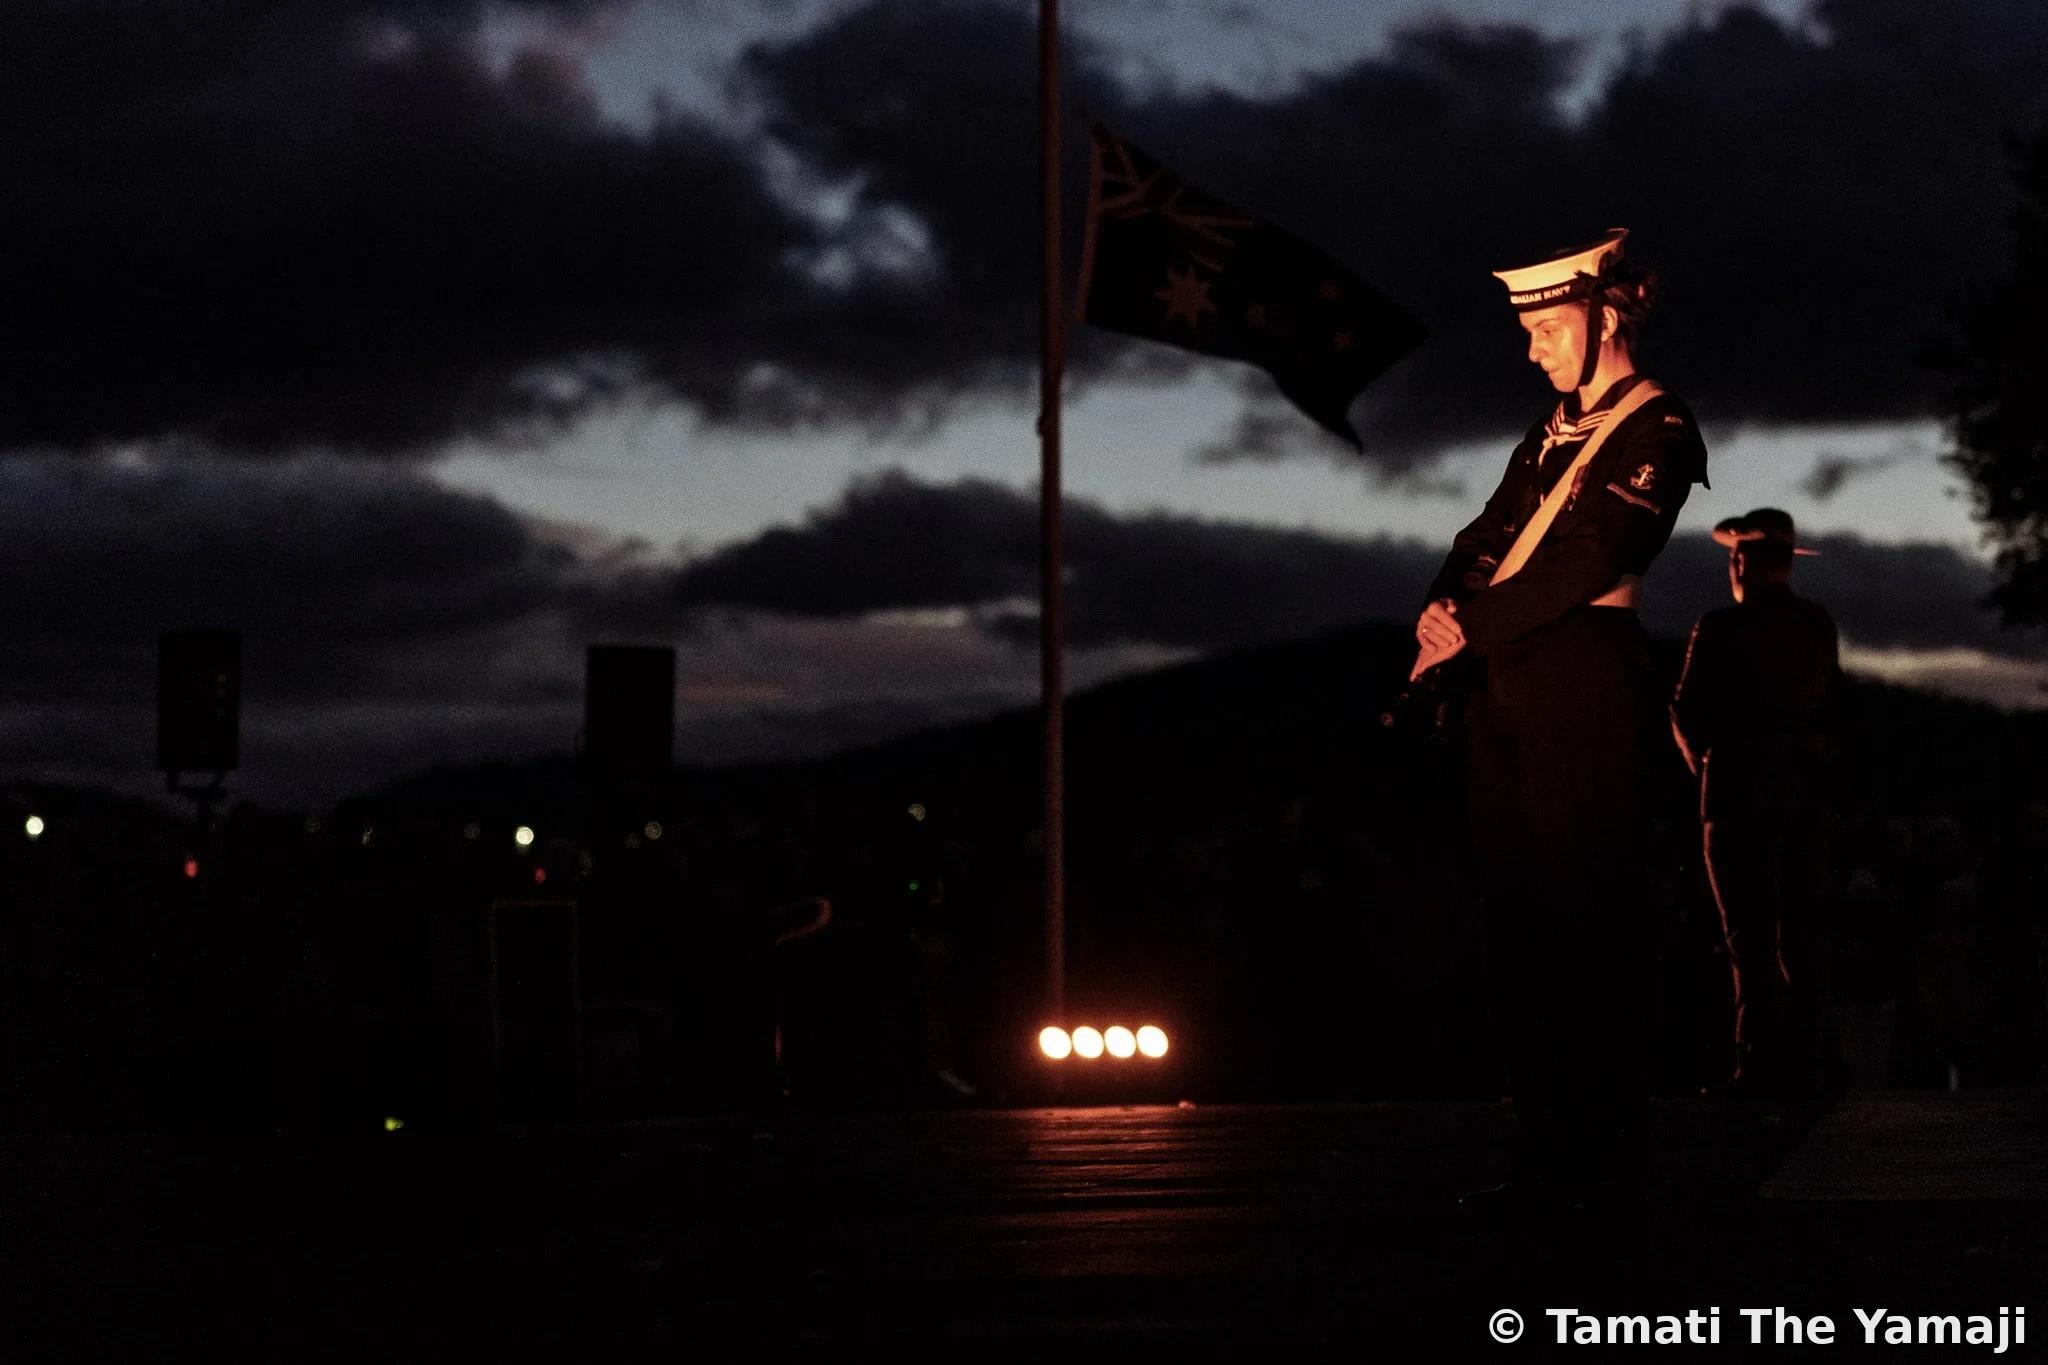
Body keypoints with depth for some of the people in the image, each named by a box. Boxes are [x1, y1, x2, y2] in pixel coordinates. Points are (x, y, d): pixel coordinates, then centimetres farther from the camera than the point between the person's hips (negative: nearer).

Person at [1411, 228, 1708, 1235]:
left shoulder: (1660, 429, -4)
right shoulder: (1552, 434, 22)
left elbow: (1590, 559, -14)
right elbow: (1487, 538, 18)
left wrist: (1473, 626, -12)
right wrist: (1443, 608, -2)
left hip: (1586, 680, -8)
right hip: (1506, 688, 8)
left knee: (1592, 916, -8)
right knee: (1519, 918, 6)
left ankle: (1611, 1163, -5)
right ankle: (1547, 1158, 10)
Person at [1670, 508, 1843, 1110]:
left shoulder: (1721, 629, -7)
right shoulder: (1820, 627, 8)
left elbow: (1686, 713, -2)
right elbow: (1834, 713, 13)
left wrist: (1699, 756, 17)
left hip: (1742, 790, -5)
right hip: (1807, 791, 5)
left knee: (1750, 935, -5)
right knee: (1797, 934, 9)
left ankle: (1759, 1068, -10)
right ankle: (1798, 1069, 8)